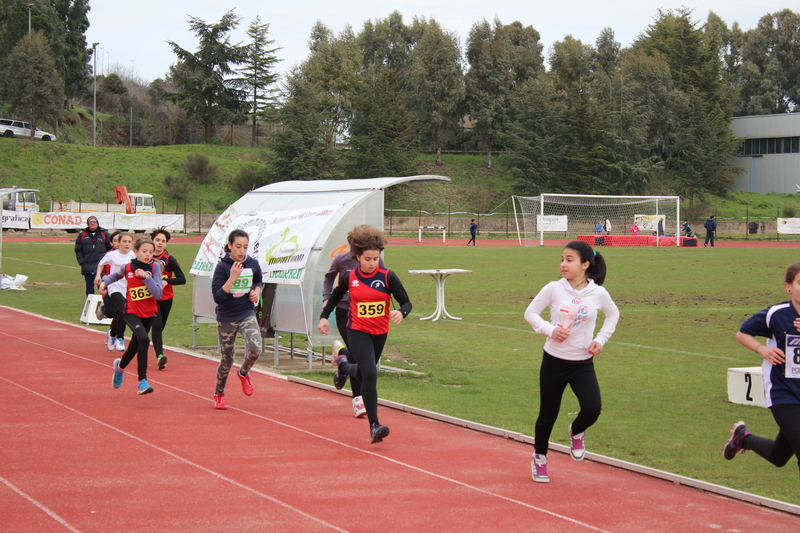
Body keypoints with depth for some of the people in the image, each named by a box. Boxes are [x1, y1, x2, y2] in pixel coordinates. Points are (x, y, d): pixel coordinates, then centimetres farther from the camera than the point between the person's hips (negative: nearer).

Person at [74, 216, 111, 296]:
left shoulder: (104, 234, 6)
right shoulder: (82, 235, 9)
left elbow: (110, 248, 7)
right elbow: (78, 250, 11)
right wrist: (81, 262, 0)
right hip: (87, 267, 2)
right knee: (89, 289, 6)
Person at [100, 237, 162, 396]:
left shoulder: (155, 267, -8)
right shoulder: (127, 268, -6)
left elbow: (158, 294, -17)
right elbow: (115, 275, 19)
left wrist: (146, 276, -23)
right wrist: (104, 282, 3)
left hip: (150, 314, 2)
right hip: (132, 312, -2)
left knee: (135, 346, 19)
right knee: (144, 339, -29)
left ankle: (120, 366, 54)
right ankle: (142, 381, -24)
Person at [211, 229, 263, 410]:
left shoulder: (253, 264, -2)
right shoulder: (222, 267, -13)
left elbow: (259, 281, 20)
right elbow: (217, 297, -20)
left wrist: (257, 291, -2)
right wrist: (232, 278, -29)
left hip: (247, 315, 2)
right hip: (226, 319, -2)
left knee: (255, 349, -23)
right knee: (226, 360, 7)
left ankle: (244, 373, 11)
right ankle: (219, 394, 34)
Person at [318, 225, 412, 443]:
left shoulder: (388, 277, -10)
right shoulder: (349, 277, -5)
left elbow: (406, 302, -9)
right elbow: (336, 296, 16)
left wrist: (401, 313, -30)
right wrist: (324, 316, 11)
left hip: (380, 333, 2)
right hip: (357, 332, -2)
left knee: (364, 374, 20)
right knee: (370, 375, -19)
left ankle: (342, 365, 57)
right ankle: (374, 425, -16)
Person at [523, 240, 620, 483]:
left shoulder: (598, 293, -5)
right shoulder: (553, 289, -8)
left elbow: (613, 314, 15)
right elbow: (530, 312, 1)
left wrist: (601, 339, 2)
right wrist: (549, 329, -16)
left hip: (583, 364, 0)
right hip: (554, 361, 0)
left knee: (592, 409, -19)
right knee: (548, 414, 9)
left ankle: (576, 432, 18)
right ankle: (539, 457, 34)